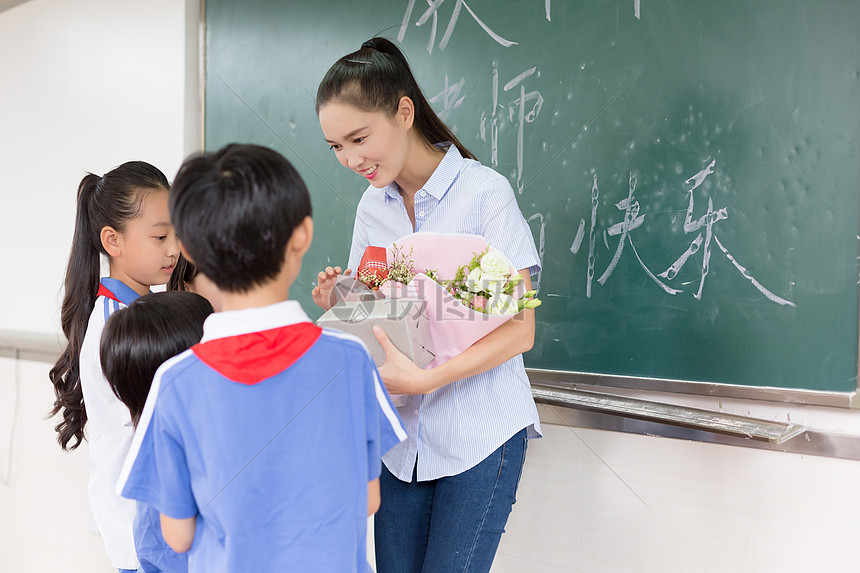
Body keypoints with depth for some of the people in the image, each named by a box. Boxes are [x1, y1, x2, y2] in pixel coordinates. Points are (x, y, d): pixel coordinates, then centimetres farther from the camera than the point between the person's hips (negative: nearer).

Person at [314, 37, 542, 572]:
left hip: (481, 434, -5)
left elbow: (520, 328, -14)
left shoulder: (485, 192, -10)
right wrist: (340, 305, -8)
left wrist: (424, 379, -26)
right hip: (402, 436, 5)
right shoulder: (372, 207, 8)